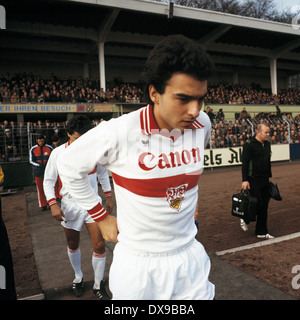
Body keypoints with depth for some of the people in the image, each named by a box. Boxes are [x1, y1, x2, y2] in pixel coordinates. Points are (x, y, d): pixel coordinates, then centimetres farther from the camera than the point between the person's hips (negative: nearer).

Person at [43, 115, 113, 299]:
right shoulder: (58, 153, -7)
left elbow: (103, 174, 10)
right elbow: (48, 181, 0)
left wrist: (108, 196, 8)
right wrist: (53, 204, -11)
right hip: (70, 205, 0)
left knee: (99, 246, -3)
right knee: (73, 246, 15)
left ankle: (98, 285, 19)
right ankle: (78, 277, 42)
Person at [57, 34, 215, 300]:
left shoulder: (202, 125, -7)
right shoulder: (118, 133, -22)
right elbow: (69, 167, -5)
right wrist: (101, 217, -2)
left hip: (189, 256, 4)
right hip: (138, 264, -3)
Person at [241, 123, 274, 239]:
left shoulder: (267, 144, 13)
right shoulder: (249, 145, -12)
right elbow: (244, 163, -14)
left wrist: (269, 176, 21)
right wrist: (245, 180, -18)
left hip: (265, 180, 7)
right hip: (253, 180, -7)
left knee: (264, 207, 9)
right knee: (258, 205, -6)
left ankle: (262, 232, 19)